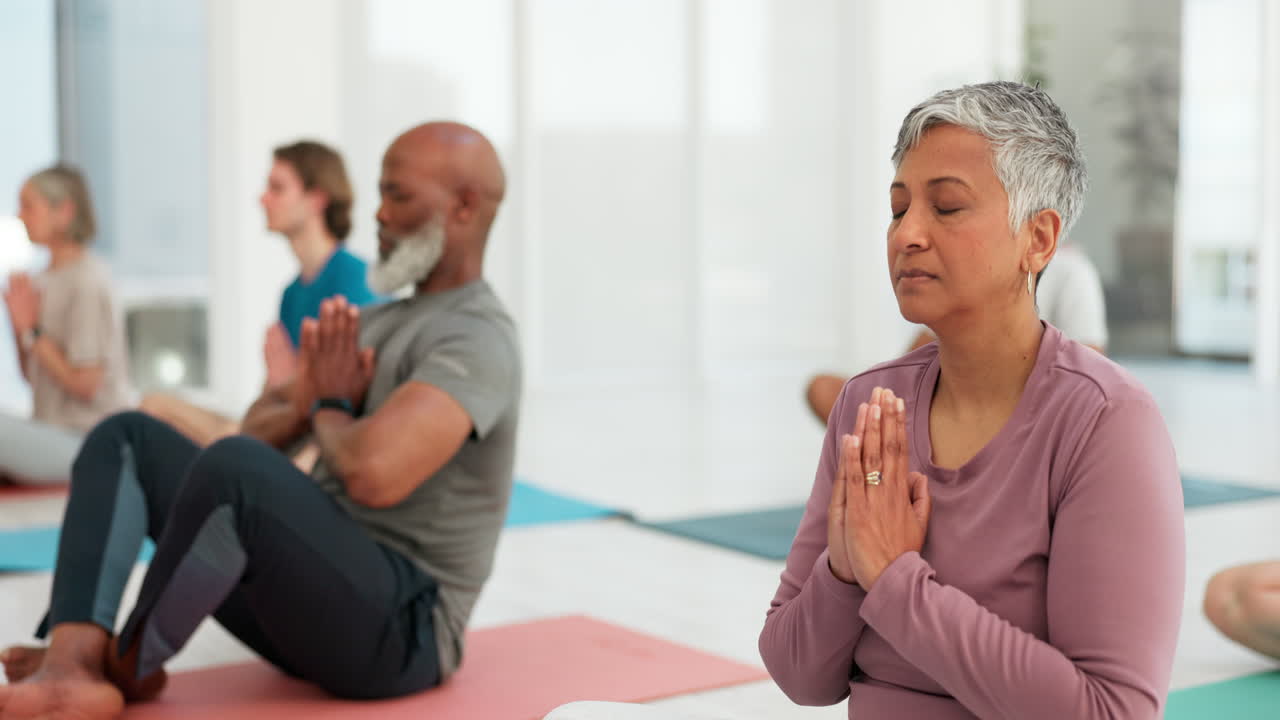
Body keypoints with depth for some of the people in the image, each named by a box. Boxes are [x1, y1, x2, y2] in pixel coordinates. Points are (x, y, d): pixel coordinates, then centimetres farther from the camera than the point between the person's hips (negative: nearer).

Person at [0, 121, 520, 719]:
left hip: (395, 628, -10)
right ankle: (74, 669, -21)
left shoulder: (476, 338, -14)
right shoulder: (381, 321, 18)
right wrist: (304, 402, -4)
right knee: (126, 438, 2)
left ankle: (125, 663, -8)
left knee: (234, 466, -34)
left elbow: (374, 472, -32)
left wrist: (328, 409, -7)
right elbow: (261, 425, 22)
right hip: (311, 597, 10)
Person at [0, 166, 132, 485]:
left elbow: (85, 384, -15)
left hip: (91, 443, -8)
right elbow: (32, 374, 15)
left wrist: (33, 331, -13)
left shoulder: (87, 282, -13)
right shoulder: (46, 281, 11)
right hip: (57, 433, 8)